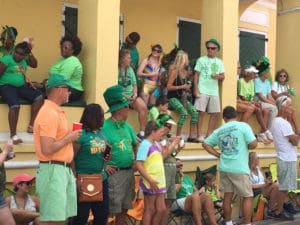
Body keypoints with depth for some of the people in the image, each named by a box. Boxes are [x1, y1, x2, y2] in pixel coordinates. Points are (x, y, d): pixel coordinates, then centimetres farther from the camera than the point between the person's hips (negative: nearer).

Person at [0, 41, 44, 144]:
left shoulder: (24, 62, 18)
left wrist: (27, 82, 9)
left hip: (20, 87, 8)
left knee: (39, 97, -12)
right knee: (15, 105, -35)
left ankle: (31, 126, -10)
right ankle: (13, 135, -27)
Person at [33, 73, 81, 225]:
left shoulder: (56, 111, 14)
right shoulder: (49, 113, -17)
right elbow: (47, 149, -24)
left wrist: (70, 136, 11)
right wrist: (69, 138, -13)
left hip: (63, 169, 10)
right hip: (53, 171, -10)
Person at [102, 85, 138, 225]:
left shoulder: (127, 127, 11)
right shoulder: (105, 127, -14)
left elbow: (135, 145, 22)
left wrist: (136, 161, 11)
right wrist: (105, 165, -19)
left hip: (129, 171, 8)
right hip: (114, 173, -8)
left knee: (124, 207, 16)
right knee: (110, 209, -1)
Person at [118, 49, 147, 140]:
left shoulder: (130, 69, 14)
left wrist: (135, 94, -2)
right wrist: (124, 96, -18)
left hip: (131, 95, 5)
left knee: (143, 107, -20)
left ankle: (142, 132, -14)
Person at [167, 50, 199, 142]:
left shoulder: (186, 72, 12)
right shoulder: (174, 71, -9)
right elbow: (168, 87, -12)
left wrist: (187, 88, 6)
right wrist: (182, 87, -15)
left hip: (183, 97, 7)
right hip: (173, 98, -7)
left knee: (195, 113, -13)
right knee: (184, 113, -29)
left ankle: (191, 137, -6)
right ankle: (177, 137, -18)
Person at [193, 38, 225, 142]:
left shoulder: (219, 62, 14)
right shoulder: (201, 60, 3)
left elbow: (223, 76, 15)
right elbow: (196, 75, 0)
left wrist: (219, 76, -10)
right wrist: (196, 89, -9)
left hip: (214, 91, 5)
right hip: (202, 91, -4)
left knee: (215, 113, 4)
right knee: (201, 112, -8)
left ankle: (209, 135, 14)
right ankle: (199, 135, -1)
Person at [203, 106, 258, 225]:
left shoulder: (219, 131, 9)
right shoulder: (243, 126, -5)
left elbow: (205, 144, 12)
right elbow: (254, 144, -12)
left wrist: (219, 154, 13)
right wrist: (244, 146, 8)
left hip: (224, 167, 5)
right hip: (239, 168, -5)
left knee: (228, 196, 12)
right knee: (248, 196, 5)